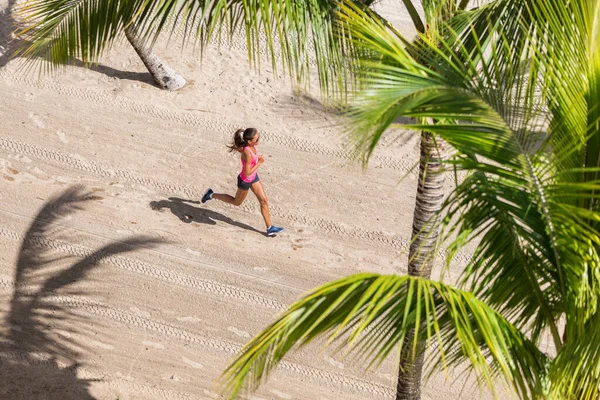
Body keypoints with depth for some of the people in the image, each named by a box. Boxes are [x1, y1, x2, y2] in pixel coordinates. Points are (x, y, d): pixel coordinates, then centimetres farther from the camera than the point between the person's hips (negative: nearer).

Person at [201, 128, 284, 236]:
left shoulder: (250, 145, -16)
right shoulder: (248, 154, -39)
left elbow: (237, 148, 5)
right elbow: (247, 173, -32)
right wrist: (259, 163, -26)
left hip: (253, 177, 8)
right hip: (245, 181, -7)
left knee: (264, 201, 10)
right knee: (237, 202, 20)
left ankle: (269, 228, 21)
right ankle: (212, 195, 34)